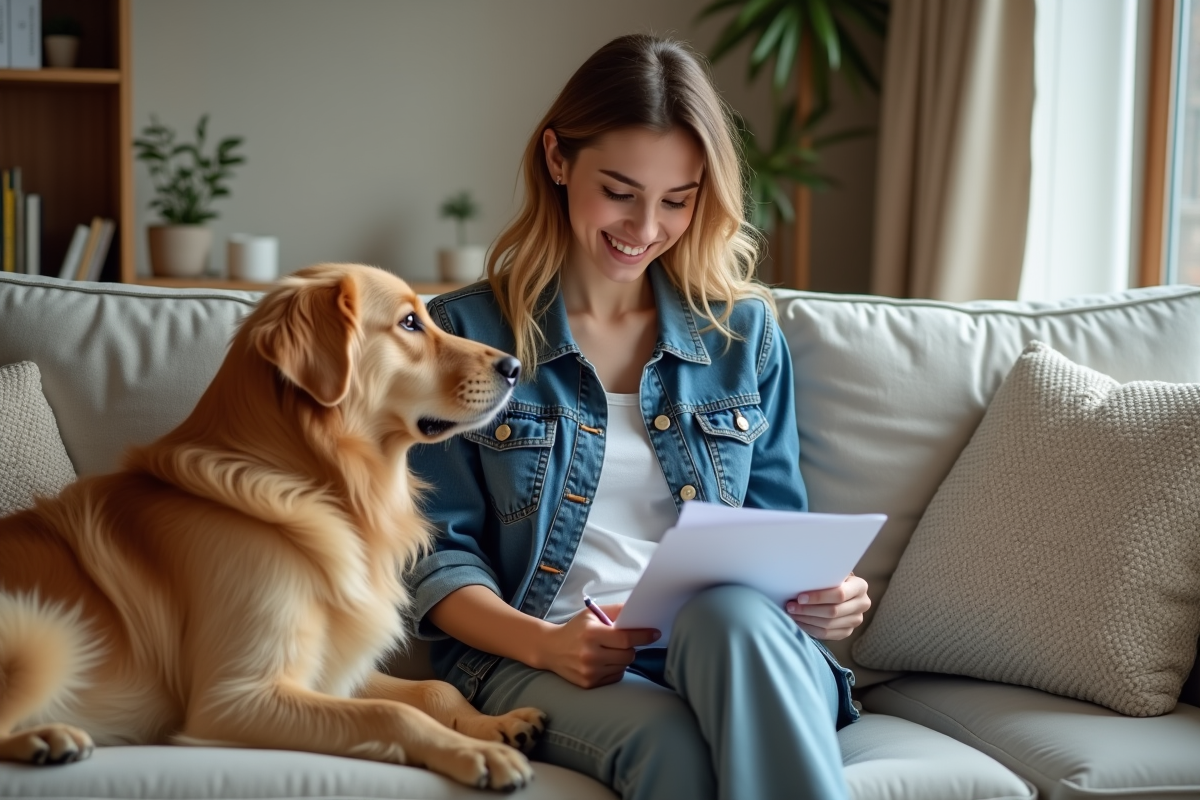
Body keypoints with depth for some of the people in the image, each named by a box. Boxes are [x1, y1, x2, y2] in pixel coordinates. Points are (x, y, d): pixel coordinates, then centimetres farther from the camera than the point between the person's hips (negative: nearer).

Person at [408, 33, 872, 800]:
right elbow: (439, 556, 3)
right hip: (537, 662, -2)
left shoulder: (745, 332, 15)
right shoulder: (464, 333, 7)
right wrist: (544, 643, -16)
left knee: (732, 614, -37)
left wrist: (823, 589, -6)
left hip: (734, 649, 3)